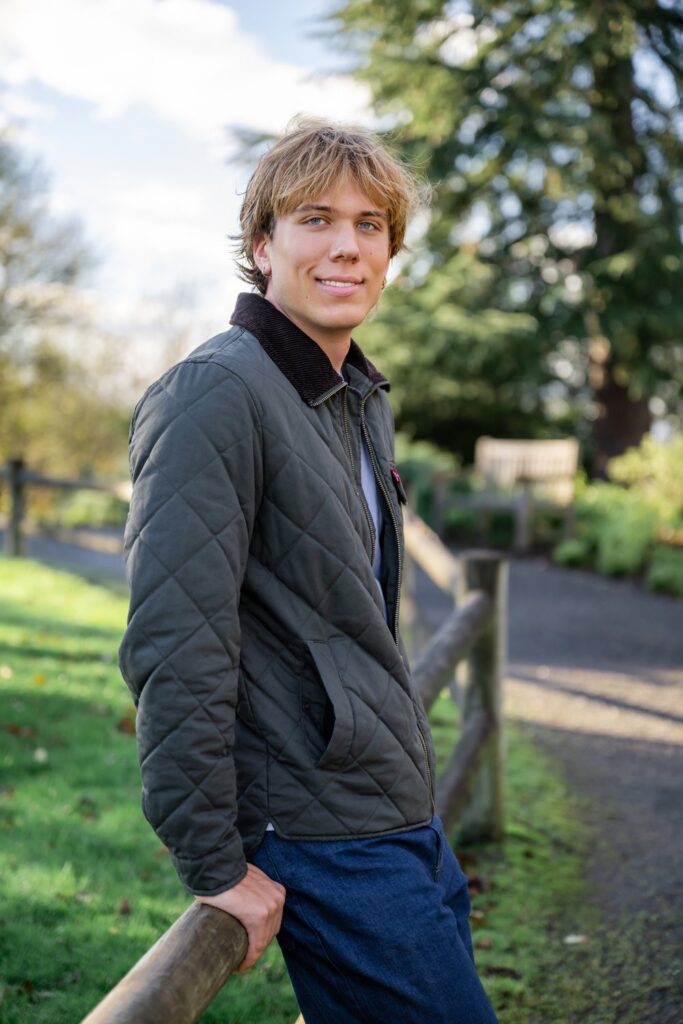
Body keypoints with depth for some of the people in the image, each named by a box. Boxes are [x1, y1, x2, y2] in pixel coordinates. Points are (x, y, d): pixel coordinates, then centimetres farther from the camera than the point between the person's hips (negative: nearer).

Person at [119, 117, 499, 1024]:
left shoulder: (365, 401, 13)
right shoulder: (215, 395, -17)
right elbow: (173, 644, -22)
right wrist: (214, 862, -20)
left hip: (403, 818, 9)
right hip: (328, 845, -9)